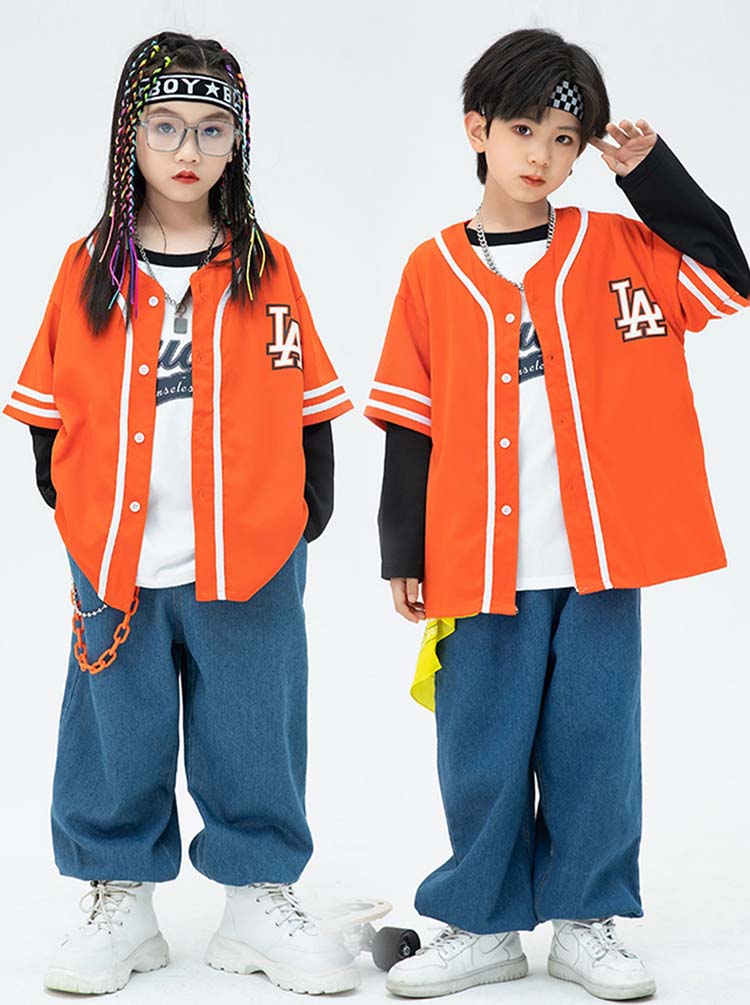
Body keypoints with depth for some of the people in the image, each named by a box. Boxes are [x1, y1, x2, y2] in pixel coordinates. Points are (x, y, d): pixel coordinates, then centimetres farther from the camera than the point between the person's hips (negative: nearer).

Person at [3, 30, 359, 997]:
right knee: (118, 734, 10)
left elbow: (308, 405, 5)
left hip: (249, 562, 0)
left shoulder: (267, 267, 2)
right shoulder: (90, 267, 3)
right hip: (115, 562, 1)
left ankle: (260, 901, 23)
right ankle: (120, 903, 25)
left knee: (252, 734, 8)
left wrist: (308, 511, -1)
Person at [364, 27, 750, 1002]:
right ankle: (485, 923, 21)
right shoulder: (434, 272, 3)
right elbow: (411, 424, 4)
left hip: (598, 556, 0)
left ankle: (587, 919, 21)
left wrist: (652, 173, -6)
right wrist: (404, 553, 2)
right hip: (482, 562, 0)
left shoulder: (617, 249, 6)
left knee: (592, 741, 7)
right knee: (483, 749, 7)